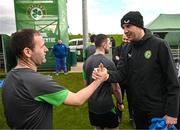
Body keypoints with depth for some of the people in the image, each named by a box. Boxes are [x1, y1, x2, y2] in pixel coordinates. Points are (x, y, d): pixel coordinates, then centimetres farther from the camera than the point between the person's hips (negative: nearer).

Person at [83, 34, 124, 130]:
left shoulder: (87, 62, 1)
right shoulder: (108, 63, -18)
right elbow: (116, 88, -14)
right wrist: (120, 102, 2)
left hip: (92, 105, 6)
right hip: (106, 106, -6)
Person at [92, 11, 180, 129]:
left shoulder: (159, 45, -16)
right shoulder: (130, 48, 3)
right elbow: (123, 73, -1)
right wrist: (108, 75, -23)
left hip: (158, 109, -6)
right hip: (138, 107, 6)